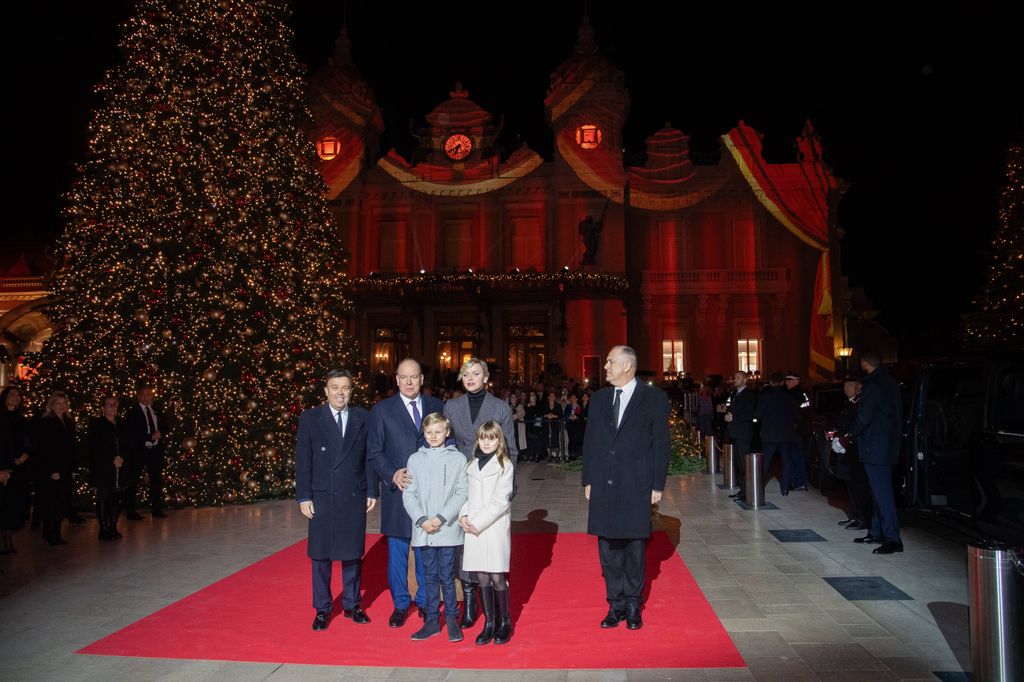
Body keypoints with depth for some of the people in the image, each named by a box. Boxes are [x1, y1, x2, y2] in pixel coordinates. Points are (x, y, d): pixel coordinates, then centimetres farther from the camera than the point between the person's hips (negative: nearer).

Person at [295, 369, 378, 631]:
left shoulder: (363, 418, 3)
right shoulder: (310, 418, -1)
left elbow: (370, 457, 6)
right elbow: (302, 460, -1)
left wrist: (372, 491, 2)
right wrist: (303, 497, -5)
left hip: (355, 496, 1)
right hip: (322, 497, -1)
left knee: (353, 553, 11)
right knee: (321, 555, 7)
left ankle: (352, 604, 26)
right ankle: (322, 609, 22)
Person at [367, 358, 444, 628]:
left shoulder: (437, 407, 6)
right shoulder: (382, 411, 1)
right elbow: (374, 453, 0)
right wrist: (393, 474, -16)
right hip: (398, 492, -1)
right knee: (397, 552, 7)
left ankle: (425, 600, 27)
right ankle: (400, 605, 24)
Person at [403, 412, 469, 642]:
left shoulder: (458, 458, -1)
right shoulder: (415, 459, 4)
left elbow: (461, 493, -5)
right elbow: (409, 494, 2)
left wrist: (441, 517, -13)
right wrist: (422, 519, -10)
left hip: (448, 528, -2)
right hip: (423, 530, 2)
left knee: (447, 575, 3)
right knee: (430, 576, 11)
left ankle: (451, 619, 17)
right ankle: (432, 620, 20)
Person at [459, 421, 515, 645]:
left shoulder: (505, 465, -3)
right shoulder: (472, 465, 14)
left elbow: (501, 501, -9)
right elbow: (466, 494, 14)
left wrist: (477, 522, -12)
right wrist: (463, 515, -5)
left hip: (495, 528, -4)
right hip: (473, 530, 4)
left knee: (497, 578, -2)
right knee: (482, 578, 7)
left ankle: (504, 622, 15)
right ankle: (489, 623, 19)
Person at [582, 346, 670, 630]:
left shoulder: (654, 398, -3)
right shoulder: (599, 398, 9)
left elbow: (660, 444, -3)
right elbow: (589, 441, 11)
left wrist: (657, 485, -5)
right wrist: (588, 480, 7)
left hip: (636, 484, -3)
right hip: (603, 484, 4)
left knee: (633, 545, 7)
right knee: (608, 546, 8)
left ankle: (633, 605, 22)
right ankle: (616, 604, 21)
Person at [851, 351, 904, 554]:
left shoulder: (873, 386, -18)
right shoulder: (890, 383, 12)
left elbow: (863, 417, -19)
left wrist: (850, 434, -1)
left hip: (875, 448, -10)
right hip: (888, 445, 10)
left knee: (882, 493, -8)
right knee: (880, 490, 17)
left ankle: (893, 539, -7)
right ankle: (877, 532, 26)